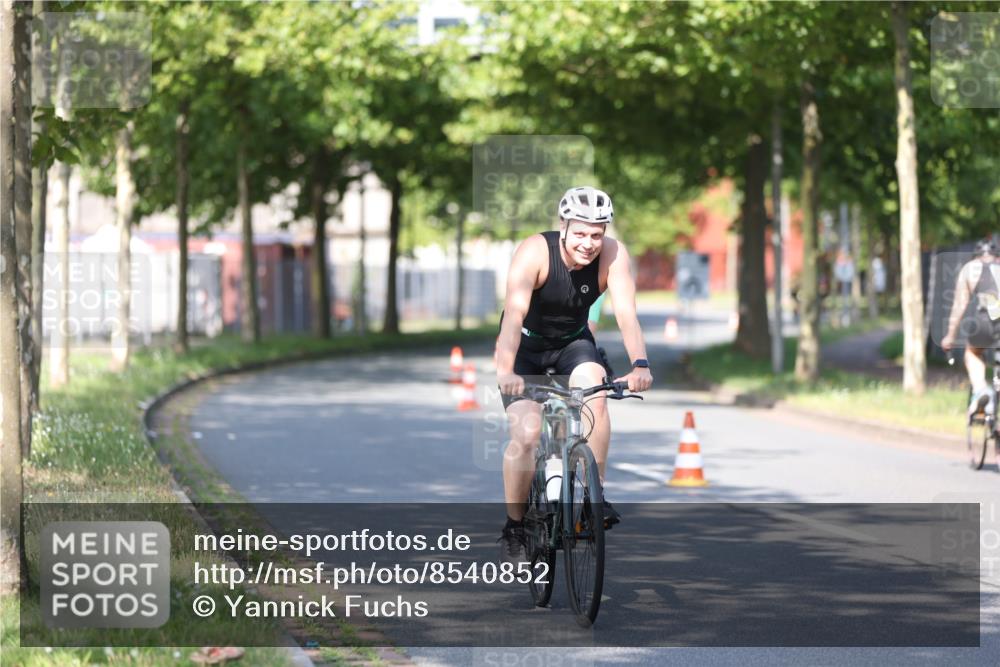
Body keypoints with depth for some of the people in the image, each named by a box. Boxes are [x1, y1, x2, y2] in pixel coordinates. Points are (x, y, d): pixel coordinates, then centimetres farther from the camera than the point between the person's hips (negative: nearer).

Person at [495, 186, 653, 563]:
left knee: (595, 393, -30)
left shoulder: (613, 255, -22)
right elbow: (514, 314, -42)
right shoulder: (535, 252, -30)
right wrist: (505, 370, -58)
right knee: (526, 435, -17)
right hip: (526, 344, -2)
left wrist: (640, 364, -49)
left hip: (573, 341, 2)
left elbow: (626, 312, -32)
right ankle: (514, 526, 3)